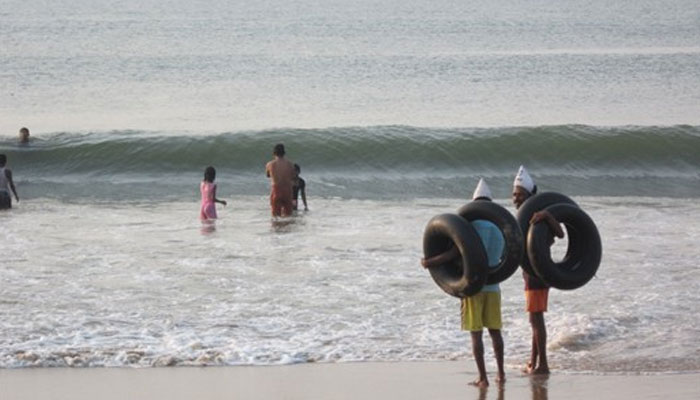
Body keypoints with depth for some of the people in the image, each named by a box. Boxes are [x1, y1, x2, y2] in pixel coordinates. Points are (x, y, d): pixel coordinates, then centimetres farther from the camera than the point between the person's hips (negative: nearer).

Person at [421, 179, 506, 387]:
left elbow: (454, 253, -18)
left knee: (476, 333, -2)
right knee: (495, 331, 14)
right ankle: (501, 374, 18)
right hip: (493, 286, 5)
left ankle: (483, 378, -3)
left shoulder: (472, 226, -12)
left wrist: (429, 262, -7)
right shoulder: (500, 229, 5)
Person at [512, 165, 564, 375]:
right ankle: (533, 363, 23)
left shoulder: (537, 215, -15)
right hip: (530, 272, 10)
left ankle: (542, 364, -10)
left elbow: (560, 233, -27)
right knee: (534, 318, 15)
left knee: (536, 317, -10)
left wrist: (547, 216, -38)